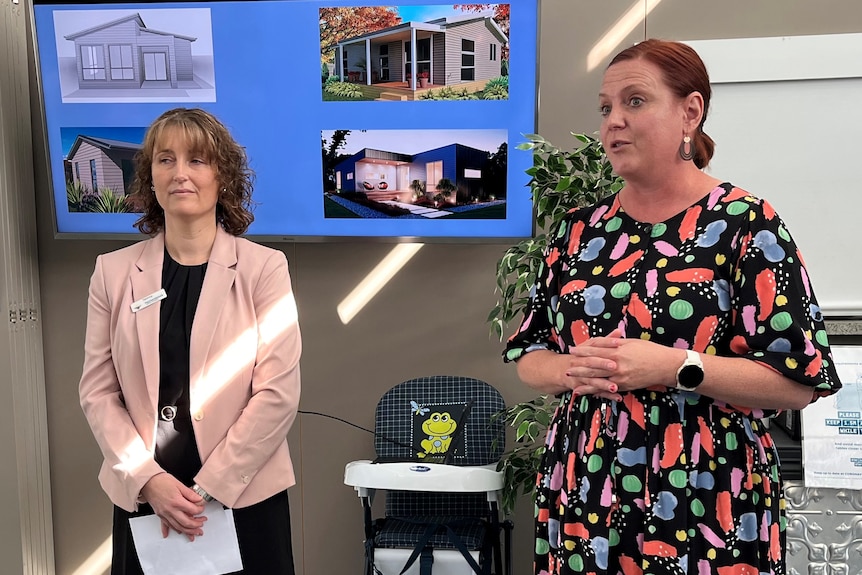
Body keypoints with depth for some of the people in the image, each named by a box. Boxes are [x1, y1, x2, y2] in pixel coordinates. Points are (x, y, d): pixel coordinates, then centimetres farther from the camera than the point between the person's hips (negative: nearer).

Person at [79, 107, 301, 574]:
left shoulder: (263, 268, -6)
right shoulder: (114, 271, 2)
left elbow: (278, 394, -10)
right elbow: (98, 392, 2)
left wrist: (206, 489, -11)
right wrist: (149, 480, -10)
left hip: (243, 496, -2)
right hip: (141, 498, 2)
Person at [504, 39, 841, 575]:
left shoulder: (747, 224, -7)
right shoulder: (581, 229, 6)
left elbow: (799, 381, -11)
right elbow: (528, 354, 9)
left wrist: (673, 366, -22)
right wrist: (572, 371, -13)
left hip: (705, 508, -4)